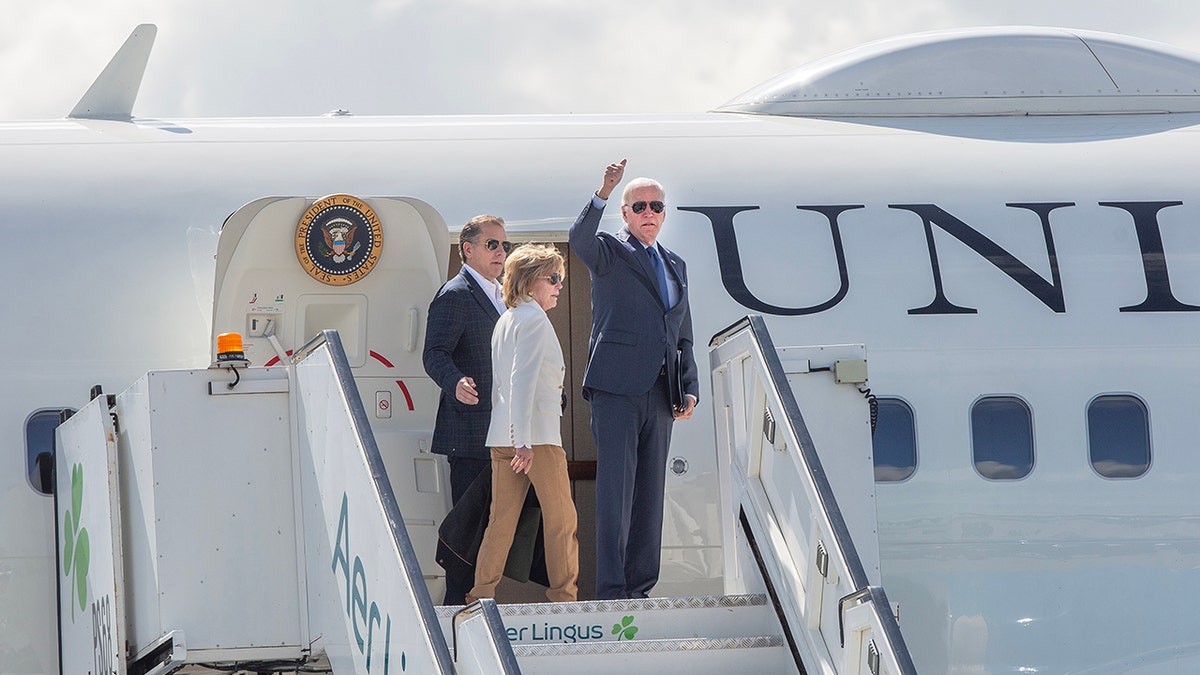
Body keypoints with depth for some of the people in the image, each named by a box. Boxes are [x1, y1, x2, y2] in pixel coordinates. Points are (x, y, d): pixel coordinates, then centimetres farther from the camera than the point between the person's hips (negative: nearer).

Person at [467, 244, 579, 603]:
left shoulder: (505, 321, 19)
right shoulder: (534, 319, -9)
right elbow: (523, 380, -18)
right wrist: (523, 441, -22)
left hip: (502, 435, 8)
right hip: (537, 432, -8)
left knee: (501, 519, 6)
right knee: (561, 518, 0)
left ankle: (481, 596, 2)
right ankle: (563, 596, 2)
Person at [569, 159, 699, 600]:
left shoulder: (675, 266, 22)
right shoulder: (609, 252, 5)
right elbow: (579, 240, -20)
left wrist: (689, 390, 10)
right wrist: (602, 195, -35)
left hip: (660, 393, 6)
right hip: (617, 388, -6)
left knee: (650, 492, 6)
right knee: (615, 489, -10)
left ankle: (641, 587, 11)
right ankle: (611, 591, -12)